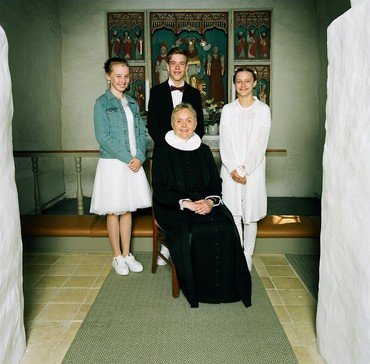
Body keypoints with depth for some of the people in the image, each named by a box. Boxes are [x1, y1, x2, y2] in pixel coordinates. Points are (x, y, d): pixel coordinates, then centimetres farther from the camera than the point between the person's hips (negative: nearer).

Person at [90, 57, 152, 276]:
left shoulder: (132, 102, 12)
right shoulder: (102, 103, -5)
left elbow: (141, 132, 9)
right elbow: (103, 137, -13)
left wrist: (139, 157, -7)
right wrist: (128, 158, -14)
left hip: (134, 163, 5)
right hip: (113, 163, -5)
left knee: (127, 209, 11)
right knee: (114, 211, 5)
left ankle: (127, 254, 22)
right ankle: (118, 257, 18)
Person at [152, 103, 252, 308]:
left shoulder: (203, 151, 14)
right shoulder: (163, 151, 1)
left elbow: (216, 183, 11)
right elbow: (160, 190, -6)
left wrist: (210, 201, -12)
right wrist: (186, 203, -20)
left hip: (206, 204, 3)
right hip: (173, 208, -3)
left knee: (225, 229, -25)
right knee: (195, 233, -31)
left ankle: (224, 287, -8)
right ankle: (199, 289, -9)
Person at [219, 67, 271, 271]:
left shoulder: (263, 110, 1)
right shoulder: (227, 109, 6)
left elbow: (260, 143, -5)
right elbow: (224, 142, 0)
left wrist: (245, 169, -12)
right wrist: (233, 169, -11)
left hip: (253, 169, -1)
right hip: (230, 169, 1)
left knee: (250, 215, 4)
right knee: (232, 214, 2)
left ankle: (248, 256, 19)